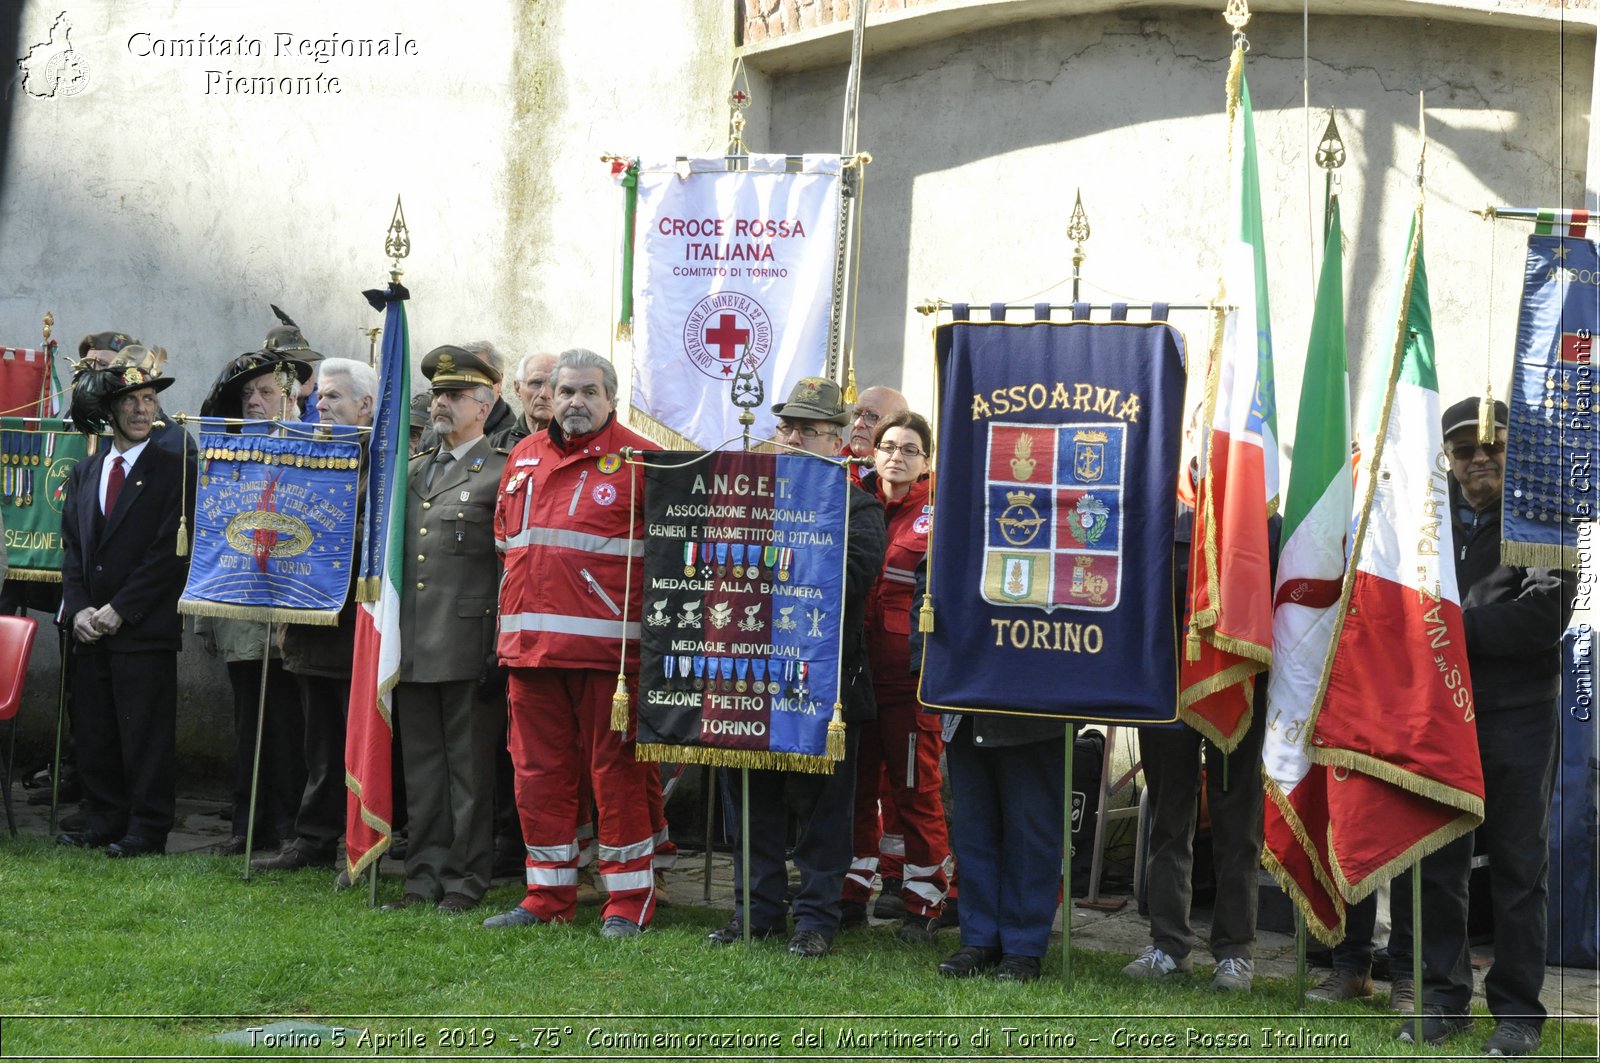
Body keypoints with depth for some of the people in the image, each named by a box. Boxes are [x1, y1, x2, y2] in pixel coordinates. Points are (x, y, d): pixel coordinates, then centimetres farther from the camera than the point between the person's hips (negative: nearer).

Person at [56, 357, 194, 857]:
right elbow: (71, 545, 14)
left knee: (146, 731, -2)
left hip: (145, 629, -5)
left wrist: (119, 610, -12)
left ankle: (147, 828, 5)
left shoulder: (174, 472, -3)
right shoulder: (84, 473, 15)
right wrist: (78, 608, -1)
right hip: (90, 628, 6)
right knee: (93, 731, 9)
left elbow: (170, 553, -9)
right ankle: (104, 820, 19)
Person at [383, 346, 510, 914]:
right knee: (421, 765, 11)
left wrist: (502, 648, -12)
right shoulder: (411, 471, 17)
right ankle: (425, 876, 18)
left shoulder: (501, 474, -3)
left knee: (469, 766, 2)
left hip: (468, 646, -6)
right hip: (413, 646, 6)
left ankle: (466, 880, 9)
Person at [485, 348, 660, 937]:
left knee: (614, 770, -1)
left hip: (605, 645, -5)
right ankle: (548, 896, 20)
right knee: (538, 772, 10)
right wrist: (512, 613, 17)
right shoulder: (525, 456, 15)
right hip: (530, 641, 6)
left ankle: (629, 900, 8)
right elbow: (505, 539, 23)